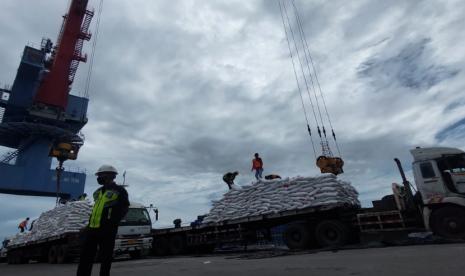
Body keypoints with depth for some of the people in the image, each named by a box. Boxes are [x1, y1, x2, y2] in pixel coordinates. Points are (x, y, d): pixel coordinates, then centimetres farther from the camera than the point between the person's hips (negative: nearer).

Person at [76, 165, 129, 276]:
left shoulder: (119, 191, -3)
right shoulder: (98, 192, 20)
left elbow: (123, 209, -8)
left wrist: (111, 223, -15)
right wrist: (90, 223, 17)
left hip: (106, 229, -7)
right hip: (92, 228, 7)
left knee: (105, 258, 2)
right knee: (85, 257, 10)